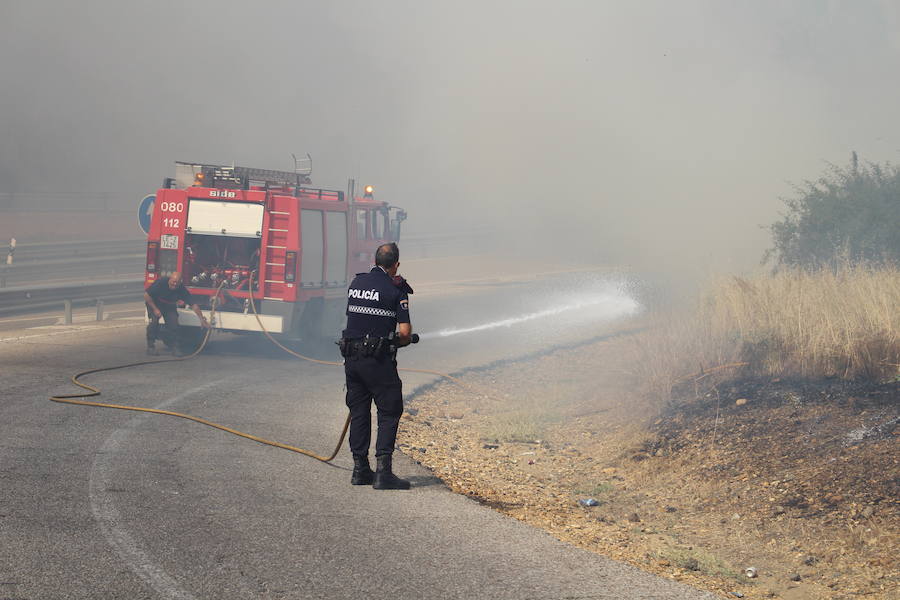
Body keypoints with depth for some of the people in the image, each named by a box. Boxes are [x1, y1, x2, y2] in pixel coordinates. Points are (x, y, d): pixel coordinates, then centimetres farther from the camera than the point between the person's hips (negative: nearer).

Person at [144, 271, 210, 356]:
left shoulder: (181, 289, -24)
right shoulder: (161, 282, -32)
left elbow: (193, 304, -22)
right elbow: (146, 295, -24)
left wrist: (202, 319, -26)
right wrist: (155, 309, -26)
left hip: (169, 306, 3)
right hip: (154, 303, -3)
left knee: (173, 323, -13)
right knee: (154, 320, -23)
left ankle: (176, 346, 2)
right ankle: (150, 347, -15)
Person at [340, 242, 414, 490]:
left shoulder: (357, 282, 8)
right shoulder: (395, 291, -9)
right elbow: (405, 332, -13)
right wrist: (400, 342, 10)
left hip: (351, 357, 6)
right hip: (379, 359, -6)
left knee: (358, 413, 13)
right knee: (389, 413, 0)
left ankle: (360, 469, 16)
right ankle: (383, 471, -8)